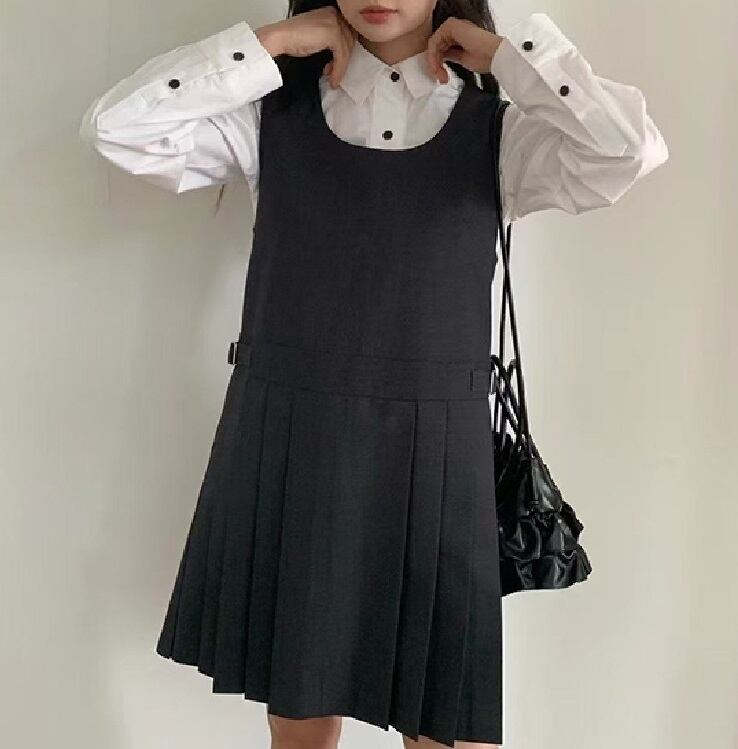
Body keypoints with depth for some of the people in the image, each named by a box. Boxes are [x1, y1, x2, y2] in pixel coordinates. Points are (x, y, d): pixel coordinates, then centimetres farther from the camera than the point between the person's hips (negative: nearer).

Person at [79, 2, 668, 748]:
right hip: (284, 448, 1)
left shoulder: (496, 127, 2)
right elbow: (116, 127, -6)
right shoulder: (274, 111, 4)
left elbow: (631, 152, -15)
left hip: (432, 458, 0)